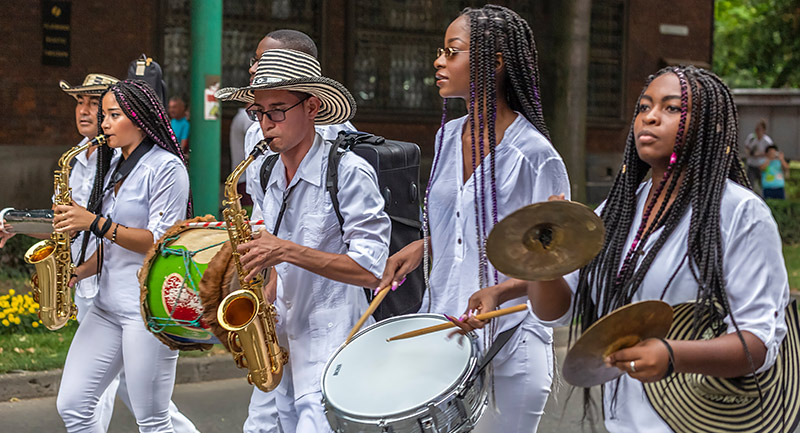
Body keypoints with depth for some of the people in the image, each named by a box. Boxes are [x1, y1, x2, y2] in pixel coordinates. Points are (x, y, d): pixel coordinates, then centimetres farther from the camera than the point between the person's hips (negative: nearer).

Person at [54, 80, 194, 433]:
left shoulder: (166, 167, -9)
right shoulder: (115, 170, 16)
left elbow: (161, 243, -16)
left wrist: (95, 222, -18)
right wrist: (77, 273, 5)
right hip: (108, 304, 8)